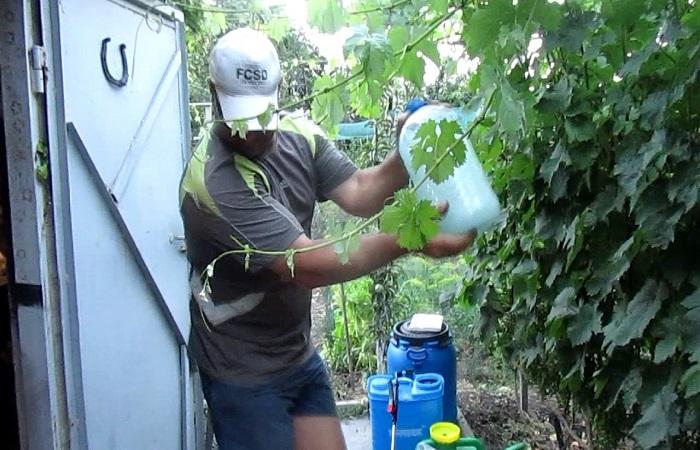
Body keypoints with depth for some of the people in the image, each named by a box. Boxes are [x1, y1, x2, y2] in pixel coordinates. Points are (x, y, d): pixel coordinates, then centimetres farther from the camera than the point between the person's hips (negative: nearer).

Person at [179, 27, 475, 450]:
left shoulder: (297, 134, -3)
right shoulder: (214, 180, -27)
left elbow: (359, 194, -8)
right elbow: (308, 265, -30)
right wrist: (408, 240, -33)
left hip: (300, 354, 7)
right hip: (245, 372, -6)